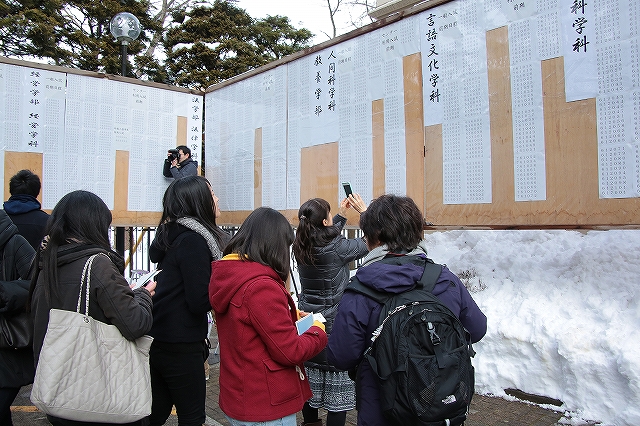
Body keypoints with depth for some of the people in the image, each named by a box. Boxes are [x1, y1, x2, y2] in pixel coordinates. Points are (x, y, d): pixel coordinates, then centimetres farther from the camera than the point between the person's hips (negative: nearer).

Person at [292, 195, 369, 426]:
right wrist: (364, 212, 4)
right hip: (334, 324, -7)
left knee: (310, 378, 18)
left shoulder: (302, 246, -2)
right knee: (337, 384, 4)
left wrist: (342, 214, 21)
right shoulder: (336, 248, -21)